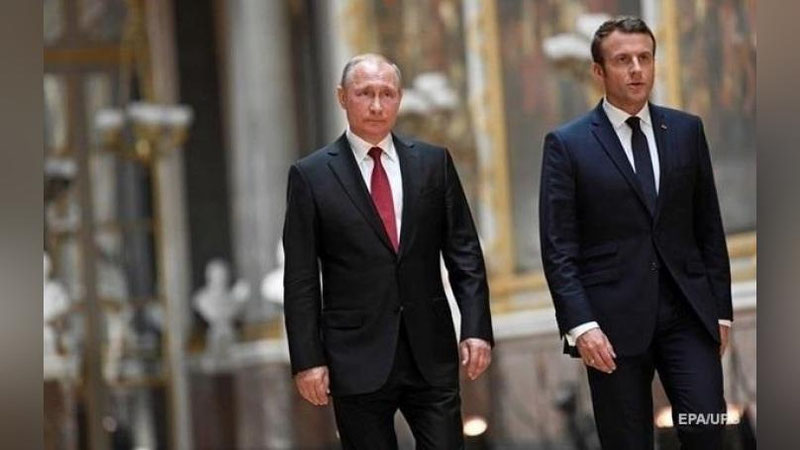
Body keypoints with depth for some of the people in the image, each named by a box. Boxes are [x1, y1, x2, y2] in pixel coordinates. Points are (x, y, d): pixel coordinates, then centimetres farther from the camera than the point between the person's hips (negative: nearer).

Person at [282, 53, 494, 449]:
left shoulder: (433, 162, 7)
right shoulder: (311, 175, 1)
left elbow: (464, 253, 7)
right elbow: (301, 279, 0)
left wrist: (476, 328, -3)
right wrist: (307, 359, -6)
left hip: (431, 356, 2)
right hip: (357, 358, -2)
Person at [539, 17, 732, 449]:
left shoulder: (687, 130, 9)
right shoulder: (567, 143, 0)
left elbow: (709, 227, 12)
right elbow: (558, 248, -4)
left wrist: (721, 309, 9)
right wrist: (579, 325, -14)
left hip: (687, 312, 2)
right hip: (614, 319, -2)